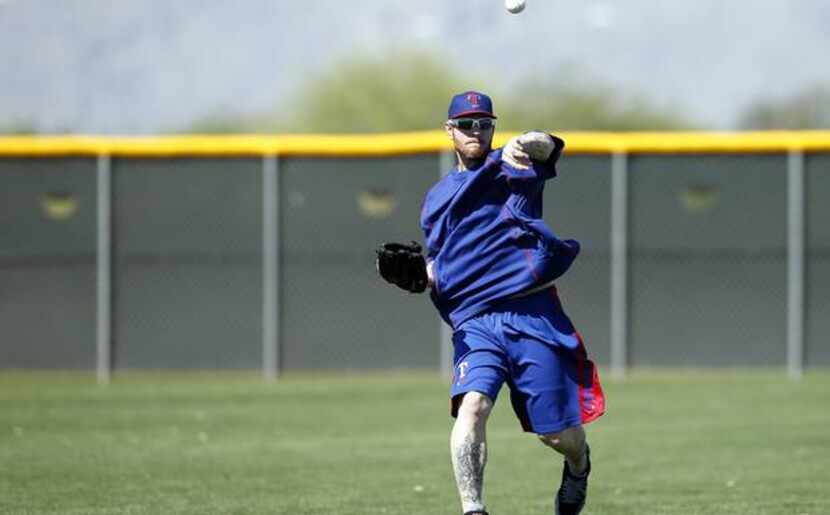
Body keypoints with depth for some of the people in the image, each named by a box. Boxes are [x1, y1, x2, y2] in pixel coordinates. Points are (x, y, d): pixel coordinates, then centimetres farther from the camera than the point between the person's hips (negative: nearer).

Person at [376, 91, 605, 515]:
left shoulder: (514, 168, 7)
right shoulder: (437, 199, 19)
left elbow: (548, 145, -16)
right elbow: (438, 271, 23)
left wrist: (524, 146, -40)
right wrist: (416, 274, -1)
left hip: (533, 315, -2)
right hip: (474, 322, 2)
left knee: (558, 434, 1)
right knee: (472, 404, -26)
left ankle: (578, 465, 37)